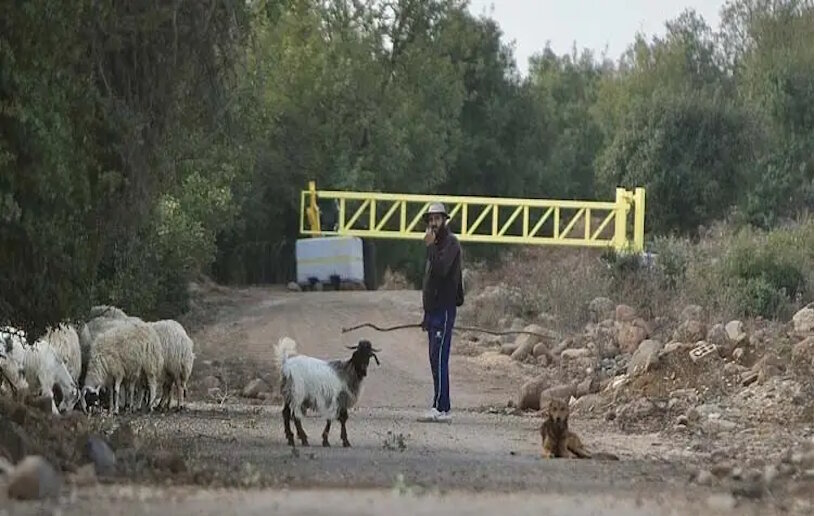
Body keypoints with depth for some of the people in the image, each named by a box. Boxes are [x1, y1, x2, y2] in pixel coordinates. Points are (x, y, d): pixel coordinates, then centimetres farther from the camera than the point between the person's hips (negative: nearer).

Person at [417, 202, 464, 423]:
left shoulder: (450, 243, -8)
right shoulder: (435, 245, 20)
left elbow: (440, 270, -24)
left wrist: (430, 246, -20)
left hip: (444, 308, -10)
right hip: (434, 309, 10)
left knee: (439, 358, -14)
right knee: (436, 359, 8)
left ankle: (441, 408, -17)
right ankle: (441, 407, 9)